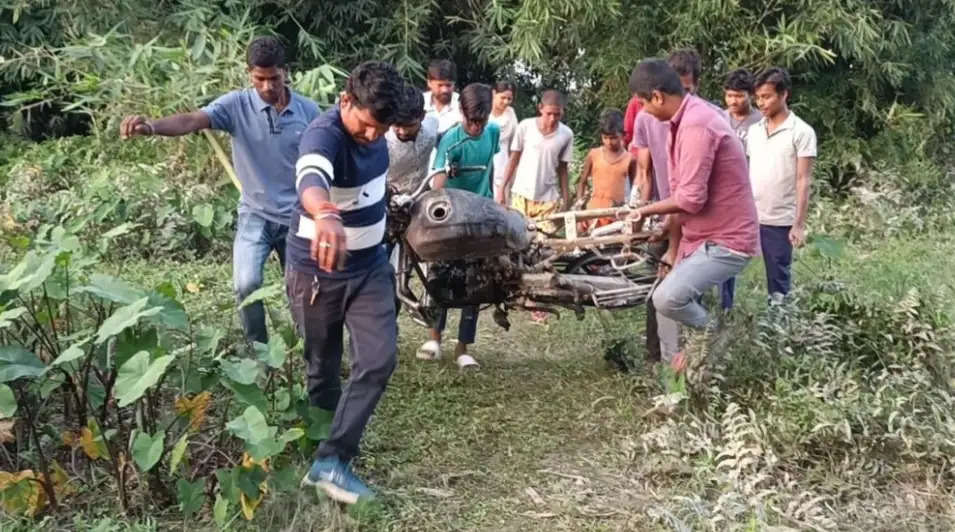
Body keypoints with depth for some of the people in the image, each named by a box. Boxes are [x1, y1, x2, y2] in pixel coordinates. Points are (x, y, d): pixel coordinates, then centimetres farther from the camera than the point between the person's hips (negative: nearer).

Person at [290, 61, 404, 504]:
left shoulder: (373, 130, -4)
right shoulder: (323, 135, -28)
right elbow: (311, 180, -52)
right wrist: (325, 215, -73)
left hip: (370, 265, 6)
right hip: (318, 271, -6)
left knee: (379, 359, -6)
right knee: (323, 370, 9)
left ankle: (331, 460, -1)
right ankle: (331, 454, 31)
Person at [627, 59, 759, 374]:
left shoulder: (696, 125, -23)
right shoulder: (685, 121, 11)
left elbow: (690, 199, -26)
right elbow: (681, 195, 13)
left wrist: (645, 211, -8)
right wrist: (673, 251, 14)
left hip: (726, 240, -11)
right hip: (705, 237, 11)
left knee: (667, 298, -21)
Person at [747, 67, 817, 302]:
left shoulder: (801, 132, -7)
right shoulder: (754, 130, 9)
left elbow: (803, 182, -9)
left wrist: (799, 225, -13)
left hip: (780, 221, -5)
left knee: (778, 281, 5)